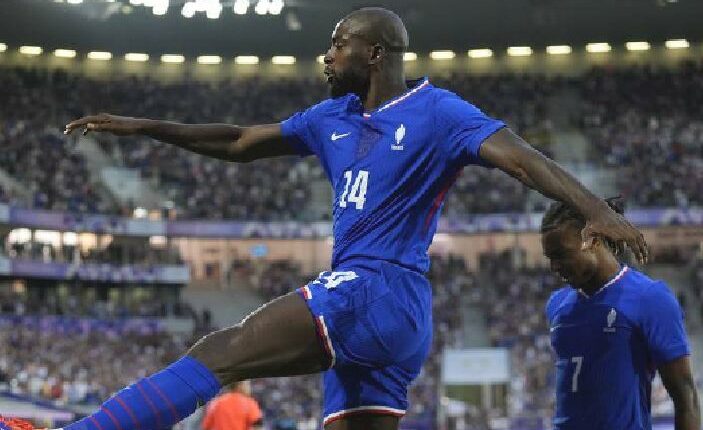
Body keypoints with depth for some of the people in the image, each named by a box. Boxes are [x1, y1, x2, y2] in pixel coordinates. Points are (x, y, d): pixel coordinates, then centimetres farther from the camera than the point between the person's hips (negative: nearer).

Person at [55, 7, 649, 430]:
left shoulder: (435, 111, -4)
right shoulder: (334, 118, 19)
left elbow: (521, 158, -15)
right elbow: (239, 144, 26)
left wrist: (596, 210, -31)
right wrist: (141, 127, 23)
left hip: (377, 293, -9)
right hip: (361, 303, 9)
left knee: (219, 353, -16)